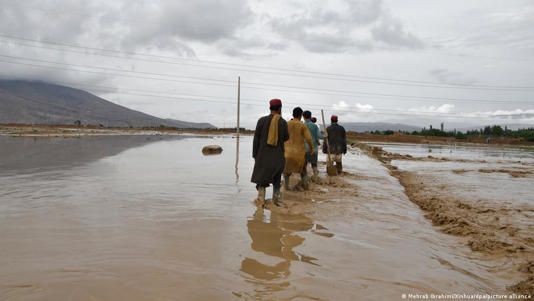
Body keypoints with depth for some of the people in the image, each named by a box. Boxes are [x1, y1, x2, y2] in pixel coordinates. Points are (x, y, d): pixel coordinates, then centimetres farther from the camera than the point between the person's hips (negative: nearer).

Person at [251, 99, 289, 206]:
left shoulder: (262, 120, -7)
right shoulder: (283, 122, -6)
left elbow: (256, 138, -5)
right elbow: (286, 138, 7)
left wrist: (254, 154, 3)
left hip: (263, 155, -1)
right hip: (278, 156, 1)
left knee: (261, 178, 8)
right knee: (277, 178, 18)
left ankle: (261, 200, -1)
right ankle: (276, 199, 24)